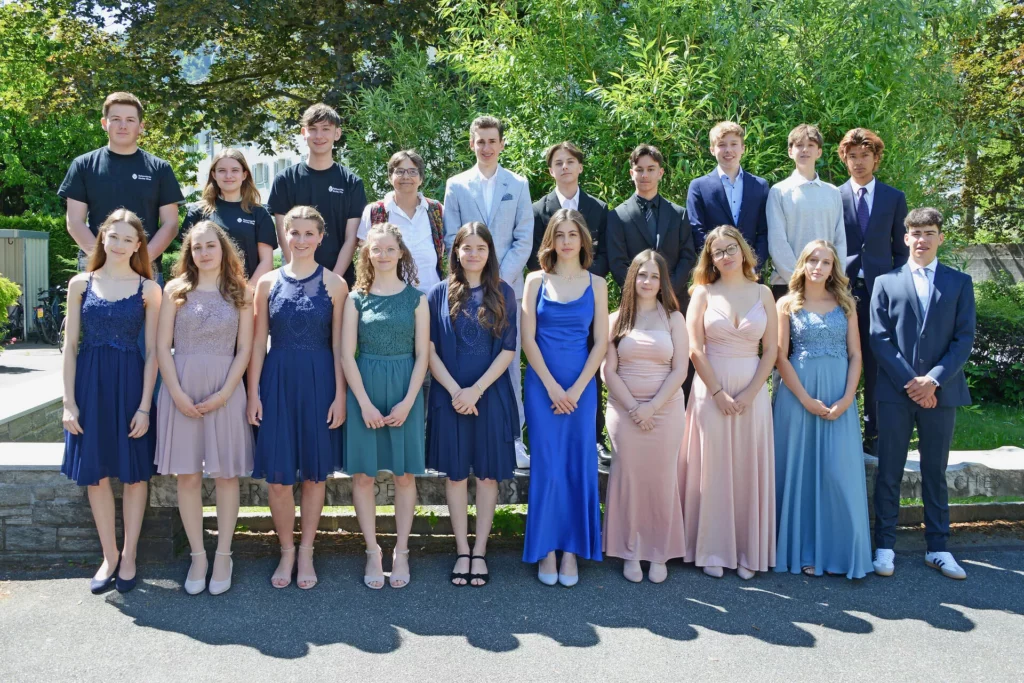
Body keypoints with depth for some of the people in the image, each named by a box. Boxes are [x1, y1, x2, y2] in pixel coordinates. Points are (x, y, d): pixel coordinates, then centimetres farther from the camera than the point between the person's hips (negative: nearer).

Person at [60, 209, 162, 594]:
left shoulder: (148, 289, -1)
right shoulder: (81, 284, 4)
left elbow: (152, 351, -2)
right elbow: (71, 346, 4)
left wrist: (144, 406, -8)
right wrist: (69, 401, -2)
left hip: (131, 383, -2)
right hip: (90, 383, 2)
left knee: (134, 472, 5)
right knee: (96, 473, 7)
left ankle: (129, 557, 19)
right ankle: (109, 556, 21)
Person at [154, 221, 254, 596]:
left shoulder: (240, 294, 5)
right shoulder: (175, 290, 5)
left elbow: (244, 350, 1)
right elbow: (162, 347, 1)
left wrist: (223, 393, -10)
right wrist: (177, 393, -9)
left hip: (224, 389, 0)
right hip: (181, 389, 1)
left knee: (226, 474, 4)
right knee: (187, 476, 4)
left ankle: (223, 555, 14)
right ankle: (198, 555, 14)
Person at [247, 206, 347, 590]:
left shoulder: (334, 284, 0)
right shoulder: (268, 283, 4)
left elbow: (338, 345, 0)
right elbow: (258, 343, 5)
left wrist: (340, 395, -5)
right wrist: (253, 394, 0)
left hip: (319, 382, -1)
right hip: (277, 381, 1)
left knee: (314, 472, 7)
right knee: (277, 475, 2)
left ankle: (306, 552, 23)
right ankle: (286, 551, 22)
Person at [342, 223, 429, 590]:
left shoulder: (416, 298, 3)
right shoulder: (357, 298, 3)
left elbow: (422, 355, 0)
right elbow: (347, 355, -2)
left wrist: (407, 402, -10)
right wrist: (365, 404, -10)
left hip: (405, 392, 0)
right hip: (364, 390, 0)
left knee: (404, 474, 4)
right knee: (363, 474, 2)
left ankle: (401, 552, 16)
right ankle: (373, 552, 14)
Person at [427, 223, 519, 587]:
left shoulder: (503, 293, 2)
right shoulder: (440, 293, 1)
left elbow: (508, 349, -3)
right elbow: (430, 350, -1)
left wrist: (476, 390, -12)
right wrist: (455, 391, -12)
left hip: (491, 394, 0)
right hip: (450, 395, 0)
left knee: (487, 472, 5)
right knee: (455, 472, 6)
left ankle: (479, 551, 16)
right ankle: (462, 551, 17)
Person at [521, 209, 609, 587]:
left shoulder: (596, 285, 5)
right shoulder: (536, 281, 2)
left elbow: (601, 342, 2)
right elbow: (528, 337, -2)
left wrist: (577, 388, -8)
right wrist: (551, 386, -9)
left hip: (581, 385, 1)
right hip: (541, 383, -1)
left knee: (578, 465, 2)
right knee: (547, 466, -1)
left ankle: (572, 549, 12)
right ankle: (546, 549, 10)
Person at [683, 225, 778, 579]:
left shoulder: (762, 293, 6)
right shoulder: (703, 292, 2)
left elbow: (771, 349, 2)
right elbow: (695, 348, -4)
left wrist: (749, 394, -8)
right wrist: (718, 393, -10)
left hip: (752, 391, 2)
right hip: (711, 389, -1)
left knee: (750, 470, 5)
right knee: (712, 469, 2)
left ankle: (749, 552, 15)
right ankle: (712, 551, 11)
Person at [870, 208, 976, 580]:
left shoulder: (960, 283, 8)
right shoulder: (886, 282, 7)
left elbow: (964, 338, 1)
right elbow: (879, 338, -1)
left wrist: (933, 379, -12)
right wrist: (910, 382, -10)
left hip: (940, 392, 1)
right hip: (895, 392, -1)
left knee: (935, 472, 9)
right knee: (889, 472, 3)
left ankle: (937, 547, 18)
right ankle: (884, 545, 11)